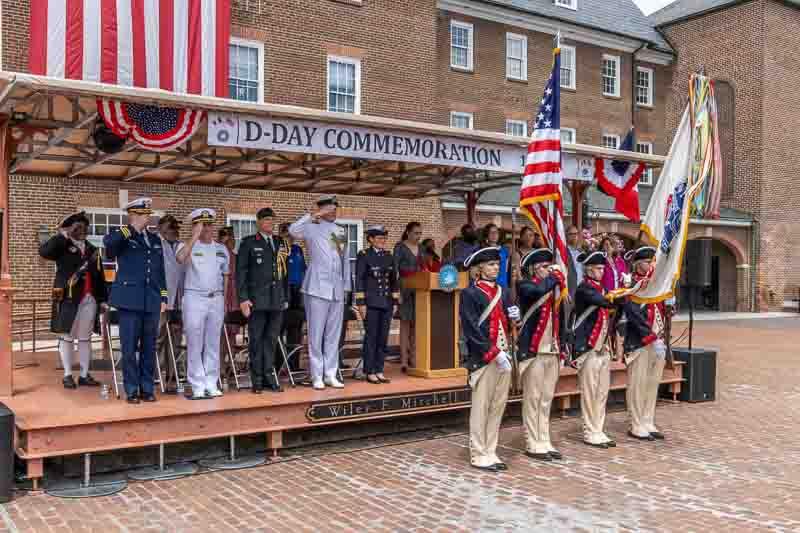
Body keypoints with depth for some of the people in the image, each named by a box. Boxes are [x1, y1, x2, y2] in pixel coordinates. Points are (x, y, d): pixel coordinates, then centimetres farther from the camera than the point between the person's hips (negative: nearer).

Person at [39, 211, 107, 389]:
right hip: (68, 298, -4)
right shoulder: (62, 247, 2)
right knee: (67, 336, 1)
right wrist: (62, 236, -16)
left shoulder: (92, 249, 16)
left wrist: (103, 299, 10)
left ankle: (84, 375, 12)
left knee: (85, 338, 7)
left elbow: (99, 277, 15)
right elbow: (44, 251, -20)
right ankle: (68, 375, 8)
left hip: (89, 299, 4)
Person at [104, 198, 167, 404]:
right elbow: (107, 242, -25)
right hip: (130, 301, -4)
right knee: (129, 348, 0)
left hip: (151, 302, 5)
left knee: (149, 347, 8)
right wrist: (132, 228, -17)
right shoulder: (122, 237, 0)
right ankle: (132, 390, 8)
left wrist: (163, 297, 11)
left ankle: (147, 389, 16)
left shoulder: (155, 239, 16)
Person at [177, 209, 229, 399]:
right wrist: (194, 237, -26)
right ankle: (198, 387, 4)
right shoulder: (188, 246, -1)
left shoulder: (222, 249, 12)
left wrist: (224, 299, 13)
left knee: (213, 344, 8)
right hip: (194, 298, -4)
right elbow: (181, 259, -25)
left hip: (216, 299, 4)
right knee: (195, 344, -2)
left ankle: (211, 385, 14)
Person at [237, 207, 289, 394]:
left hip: (277, 300, 4)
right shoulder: (248, 242, 2)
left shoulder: (281, 243, 15)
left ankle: (269, 377, 16)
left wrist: (286, 298, 13)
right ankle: (257, 380, 9)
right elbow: (240, 272, -1)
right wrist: (243, 299, -9)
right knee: (256, 340, 2)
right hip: (257, 300, -4)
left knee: (271, 340, 8)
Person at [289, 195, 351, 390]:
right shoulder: (313, 229, -1)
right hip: (318, 288, -5)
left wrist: (347, 286, 15)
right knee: (316, 334, -1)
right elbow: (293, 230, -22)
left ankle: (331, 374, 15)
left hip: (338, 290, 5)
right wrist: (313, 216, -17)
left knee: (334, 334, 8)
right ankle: (317, 376, 6)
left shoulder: (341, 232, 16)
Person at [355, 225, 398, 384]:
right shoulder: (364, 255, -2)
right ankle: (370, 372, 4)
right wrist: (361, 303, -11)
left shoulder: (388, 256, 13)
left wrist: (394, 302, 11)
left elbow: (393, 280, 15)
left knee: (383, 338, 6)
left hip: (386, 303, 5)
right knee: (371, 337, -3)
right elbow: (359, 279, -5)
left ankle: (379, 371, 13)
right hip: (371, 303, -5)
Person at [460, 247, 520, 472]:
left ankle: (490, 451, 20)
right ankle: (479, 455, 8)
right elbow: (471, 329, -13)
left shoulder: (503, 292, 14)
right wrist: (494, 352, -17)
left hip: (503, 356, 7)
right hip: (483, 358, -7)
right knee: (481, 406, -1)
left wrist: (515, 316, -6)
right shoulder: (470, 294, -7)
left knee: (498, 405, 10)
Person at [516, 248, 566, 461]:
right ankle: (534, 445, 5)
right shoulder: (524, 285, -6)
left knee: (546, 399, 11)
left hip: (552, 350, 7)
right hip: (533, 351, -7)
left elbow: (559, 315, 17)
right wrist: (553, 276, -12)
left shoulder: (553, 287, 16)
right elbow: (540, 289, -29)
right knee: (532, 399, -1)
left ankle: (545, 442, 18)